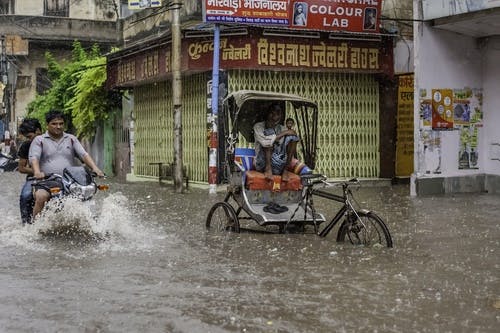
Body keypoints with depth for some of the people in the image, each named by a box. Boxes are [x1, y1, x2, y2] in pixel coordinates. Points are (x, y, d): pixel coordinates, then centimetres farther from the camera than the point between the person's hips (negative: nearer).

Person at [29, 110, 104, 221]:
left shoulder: (71, 139, 19)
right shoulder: (39, 140, 12)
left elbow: (84, 155, 8)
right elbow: (34, 158, -3)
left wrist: (95, 168, -11)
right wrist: (37, 172, -25)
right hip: (47, 181, -2)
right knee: (41, 197, -32)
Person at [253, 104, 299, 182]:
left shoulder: (282, 129, 14)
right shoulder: (258, 126, -1)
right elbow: (265, 142, -22)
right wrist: (284, 133, -18)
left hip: (278, 166, 4)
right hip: (262, 164, -4)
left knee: (292, 135, -10)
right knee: (269, 131, -19)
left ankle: (285, 169, -10)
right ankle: (268, 168, -25)